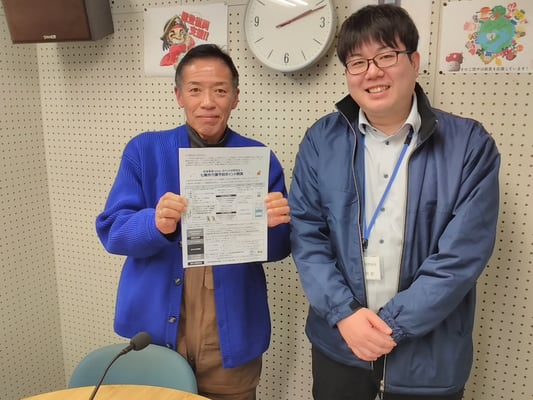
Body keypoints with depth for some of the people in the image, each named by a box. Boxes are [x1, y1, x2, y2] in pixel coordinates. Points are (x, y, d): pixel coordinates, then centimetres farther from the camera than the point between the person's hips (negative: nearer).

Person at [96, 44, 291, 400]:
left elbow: (278, 249, 1)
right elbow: (111, 230, -5)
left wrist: (273, 225, -22)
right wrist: (156, 224, -25)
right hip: (156, 329, 0)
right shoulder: (144, 151, -1)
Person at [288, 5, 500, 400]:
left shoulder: (470, 144, -9)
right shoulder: (321, 140, -3)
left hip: (428, 355, -1)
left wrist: (392, 323, -15)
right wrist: (343, 312, -14)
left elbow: (464, 253, -12)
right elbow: (306, 234, -4)